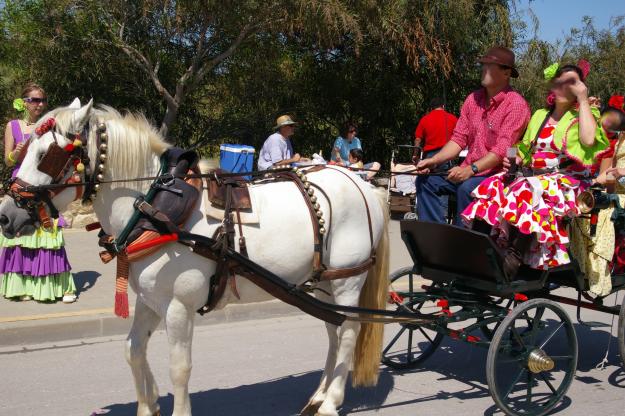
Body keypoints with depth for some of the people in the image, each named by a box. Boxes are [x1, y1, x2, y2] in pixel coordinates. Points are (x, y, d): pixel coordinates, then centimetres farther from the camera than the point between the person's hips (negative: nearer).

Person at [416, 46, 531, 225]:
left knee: (466, 188, -34)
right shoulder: (473, 99, 11)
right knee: (427, 181, -8)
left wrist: (471, 169, -29)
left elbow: (502, 149, -19)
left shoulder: (516, 104, -11)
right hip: (468, 172, 7)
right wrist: (434, 160, -6)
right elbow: (459, 138, 9)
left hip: (497, 174, -7)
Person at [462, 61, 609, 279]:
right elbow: (526, 152, 23)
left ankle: (512, 259, -37)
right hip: (534, 178, 5)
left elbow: (588, 140, -18)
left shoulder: (585, 115, 6)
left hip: (567, 182, -5)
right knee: (495, 188, -22)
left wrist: (583, 100, -9)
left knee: (529, 194, -36)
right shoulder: (540, 115, 22)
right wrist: (514, 160, -1)